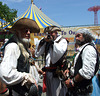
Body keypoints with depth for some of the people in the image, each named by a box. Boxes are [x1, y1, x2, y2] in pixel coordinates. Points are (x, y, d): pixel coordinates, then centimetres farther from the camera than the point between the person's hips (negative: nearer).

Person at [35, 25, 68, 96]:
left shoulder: (62, 41, -1)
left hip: (57, 73, -6)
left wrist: (52, 42, -13)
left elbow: (59, 53, -19)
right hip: (48, 72, 6)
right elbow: (37, 54, 9)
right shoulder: (46, 43, 15)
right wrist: (43, 41, 1)